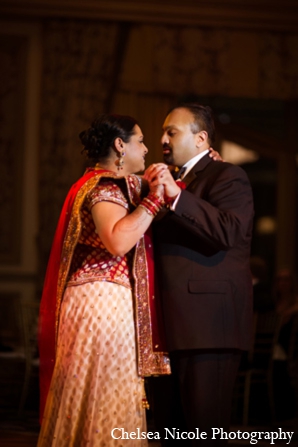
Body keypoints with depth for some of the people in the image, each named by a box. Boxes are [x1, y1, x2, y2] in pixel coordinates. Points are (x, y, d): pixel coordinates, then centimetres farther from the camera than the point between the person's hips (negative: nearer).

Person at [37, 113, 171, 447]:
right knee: (103, 399, -10)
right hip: (103, 303, -10)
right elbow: (118, 241, -28)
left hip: (113, 304, 10)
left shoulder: (122, 184, 19)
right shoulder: (103, 187, -12)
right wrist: (155, 197, -22)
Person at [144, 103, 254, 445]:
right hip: (169, 329, 9)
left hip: (207, 327, -8)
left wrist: (177, 195, -26)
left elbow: (229, 232, -21)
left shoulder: (227, 177, -2)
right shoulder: (173, 182, 24)